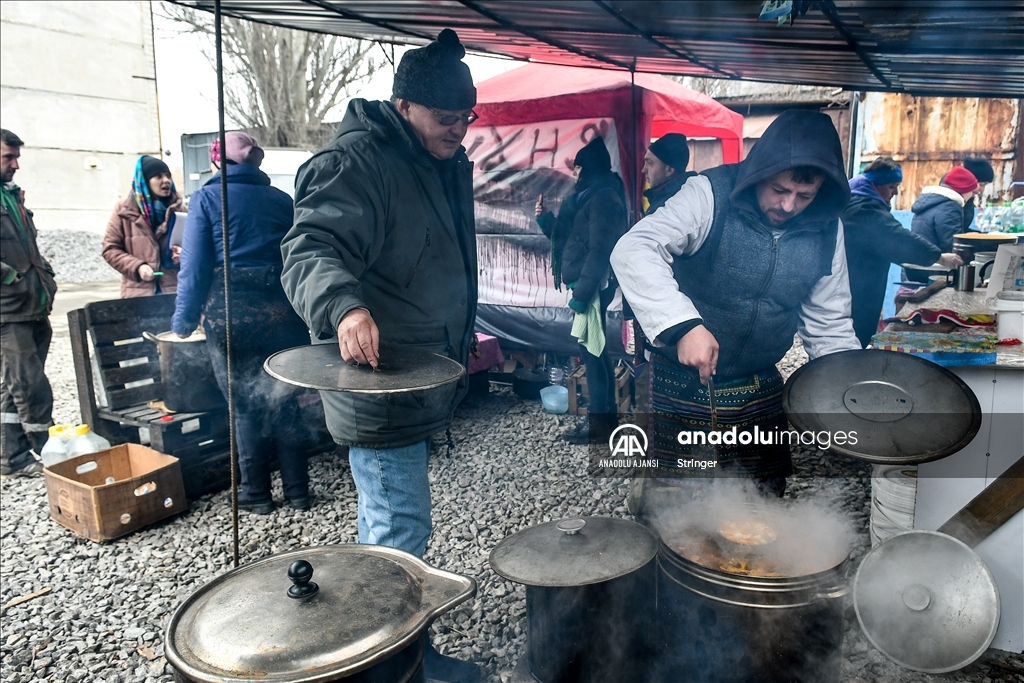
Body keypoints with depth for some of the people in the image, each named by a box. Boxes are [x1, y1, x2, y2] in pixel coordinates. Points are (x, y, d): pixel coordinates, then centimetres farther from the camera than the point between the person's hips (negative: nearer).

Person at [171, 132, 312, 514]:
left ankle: (256, 494, 19)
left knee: (245, 408, 10)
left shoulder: (207, 198, 0)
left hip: (230, 313, -2)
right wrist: (300, 312, 15)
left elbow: (195, 267, -6)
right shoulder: (281, 200, 9)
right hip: (281, 311, 3)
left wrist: (183, 323, 1)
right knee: (283, 403, 13)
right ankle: (297, 490, 20)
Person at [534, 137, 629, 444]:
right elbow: (568, 239, 23)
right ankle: (607, 414, 23)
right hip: (587, 285, 10)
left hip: (593, 287, -10)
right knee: (596, 350, 14)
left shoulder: (604, 198, -13)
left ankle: (598, 422, 0)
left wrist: (581, 293, -23)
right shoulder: (588, 196, 19)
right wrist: (545, 219, 11)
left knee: (589, 350, -7)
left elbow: (599, 251, -21)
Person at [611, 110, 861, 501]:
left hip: (762, 392, 5)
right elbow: (633, 251, -28)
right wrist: (684, 323, -39)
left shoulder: (827, 231, 0)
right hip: (683, 386, -4)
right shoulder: (711, 197, -16)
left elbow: (829, 325, 8)